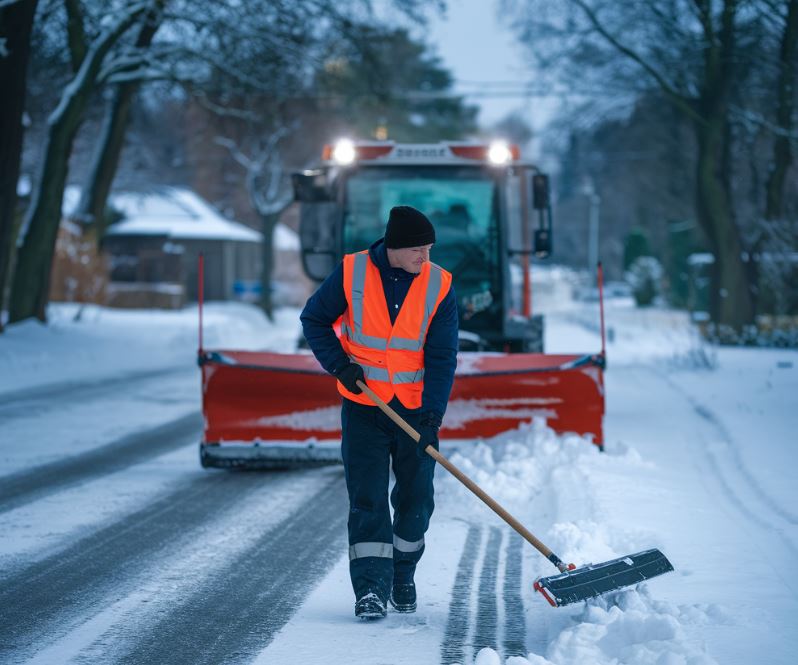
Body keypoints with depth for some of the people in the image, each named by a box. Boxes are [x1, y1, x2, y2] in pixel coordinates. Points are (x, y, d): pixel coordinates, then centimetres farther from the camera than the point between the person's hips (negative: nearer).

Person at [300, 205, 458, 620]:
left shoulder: (438, 286, -8)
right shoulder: (352, 273, -9)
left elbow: (441, 357, -9)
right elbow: (314, 319, 5)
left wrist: (432, 413, -19)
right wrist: (339, 364, -9)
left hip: (415, 409, 1)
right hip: (363, 405, -1)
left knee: (415, 498, 8)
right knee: (367, 498, -5)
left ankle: (402, 578, 28)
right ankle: (371, 589, -5)